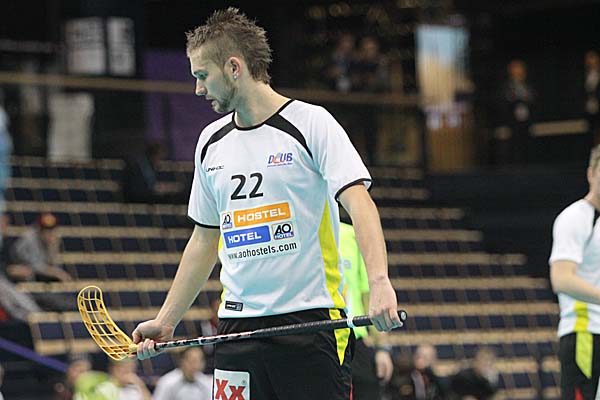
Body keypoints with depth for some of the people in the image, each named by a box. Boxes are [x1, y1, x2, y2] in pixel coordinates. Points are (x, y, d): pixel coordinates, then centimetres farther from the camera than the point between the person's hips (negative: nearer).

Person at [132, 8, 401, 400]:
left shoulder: (311, 122, -4)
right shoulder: (211, 142, 15)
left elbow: (358, 202, -15)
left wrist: (379, 282, -30)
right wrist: (165, 321, 19)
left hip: (310, 320, -5)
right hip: (238, 321, 5)